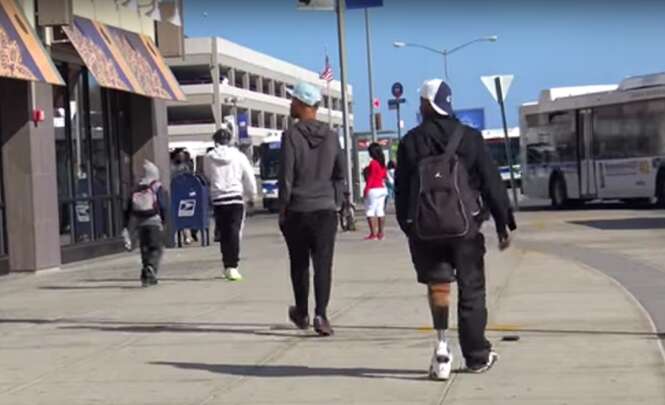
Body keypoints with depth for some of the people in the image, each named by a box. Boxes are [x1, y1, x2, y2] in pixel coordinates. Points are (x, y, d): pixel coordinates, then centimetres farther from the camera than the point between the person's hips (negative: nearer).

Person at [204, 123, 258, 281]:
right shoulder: (238, 156, -4)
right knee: (234, 232, -4)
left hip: (218, 198, 2)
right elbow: (249, 177, 3)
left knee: (223, 233, 11)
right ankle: (233, 266, -13)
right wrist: (252, 195, 18)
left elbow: (207, 176, 12)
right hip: (236, 197, -2)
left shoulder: (209, 158, -1)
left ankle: (228, 266, 14)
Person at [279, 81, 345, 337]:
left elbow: (286, 177, -10)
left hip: (297, 210, -2)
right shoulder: (331, 136, 5)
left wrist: (282, 209, -2)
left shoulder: (292, 136, -9)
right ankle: (320, 315, -12)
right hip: (326, 210, 2)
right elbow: (340, 175, 9)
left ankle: (302, 314, 25)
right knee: (323, 265, -1)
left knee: (299, 264, 12)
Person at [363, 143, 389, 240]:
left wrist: (366, 189, -12)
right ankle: (380, 233, 11)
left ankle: (373, 234, -12)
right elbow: (385, 176, 16)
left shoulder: (373, 163, -13)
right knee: (380, 211, 10)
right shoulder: (382, 163, 11)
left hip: (373, 189, -8)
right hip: (383, 188, 8)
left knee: (370, 211, -6)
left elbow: (370, 178, -14)